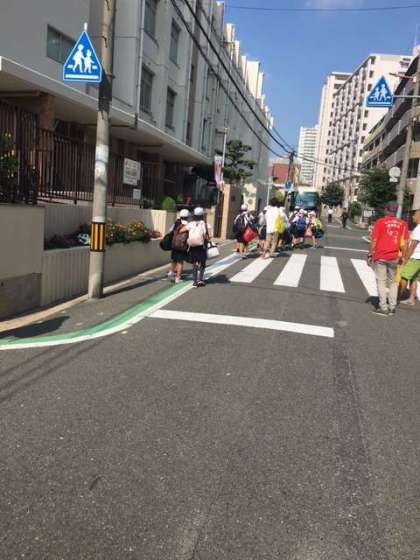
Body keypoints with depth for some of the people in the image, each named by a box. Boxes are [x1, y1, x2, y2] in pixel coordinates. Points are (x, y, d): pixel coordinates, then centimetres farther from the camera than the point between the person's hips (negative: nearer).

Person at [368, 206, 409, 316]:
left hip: (380, 257, -3)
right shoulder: (402, 224, 4)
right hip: (394, 257, 3)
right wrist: (402, 257, 12)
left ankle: (383, 308, 1)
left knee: (381, 281, 4)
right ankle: (392, 307, 17)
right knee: (393, 282, 14)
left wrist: (370, 255, -2)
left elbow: (374, 241, -7)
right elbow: (404, 243, 4)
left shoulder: (380, 222, -4)